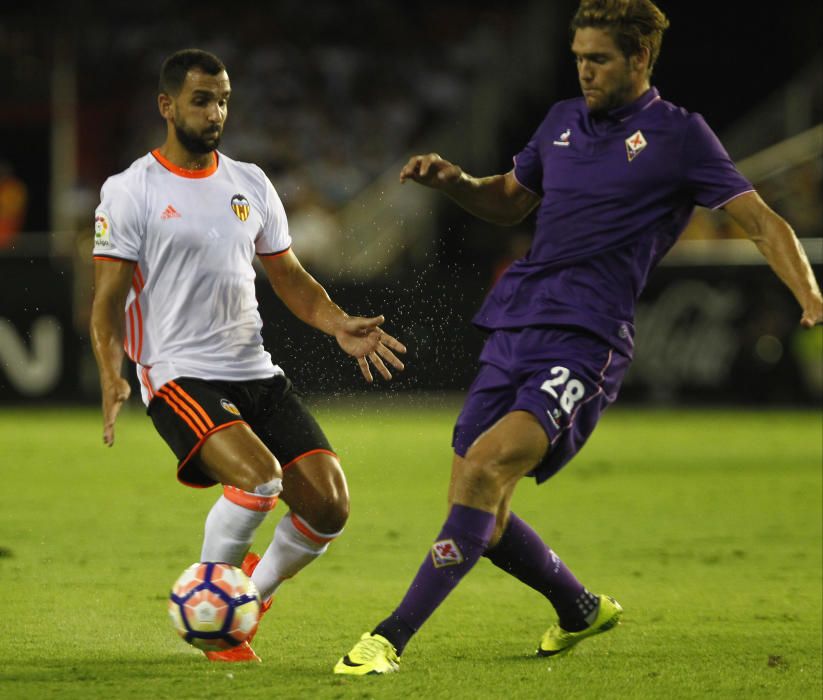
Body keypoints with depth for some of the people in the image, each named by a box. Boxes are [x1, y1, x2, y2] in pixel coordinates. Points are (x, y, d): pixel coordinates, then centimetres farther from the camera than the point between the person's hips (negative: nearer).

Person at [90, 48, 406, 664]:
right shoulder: (130, 191, -2)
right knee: (259, 477, -30)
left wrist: (340, 326, 1)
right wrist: (112, 378, -20)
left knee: (329, 506, -8)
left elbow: (289, 277, 19)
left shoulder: (250, 184, 14)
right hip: (180, 376, -6)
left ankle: (253, 592, 19)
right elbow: (109, 300, -4)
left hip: (258, 374, 6)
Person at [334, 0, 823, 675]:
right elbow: (507, 201, 33)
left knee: (485, 468, -26)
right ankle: (581, 609, 32)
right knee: (479, 518, 5)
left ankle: (391, 639, -26)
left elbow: (762, 221, -3)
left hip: (583, 341, -7)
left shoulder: (678, 135, 1)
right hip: (511, 329, 7)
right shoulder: (564, 121, 18)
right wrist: (453, 180, 12)